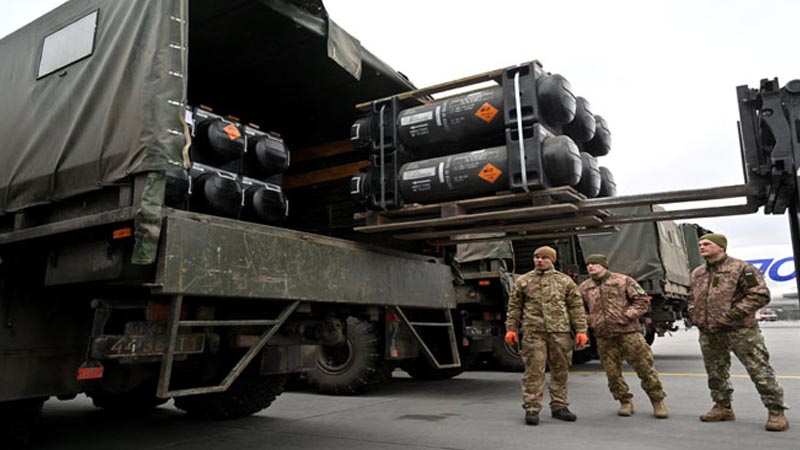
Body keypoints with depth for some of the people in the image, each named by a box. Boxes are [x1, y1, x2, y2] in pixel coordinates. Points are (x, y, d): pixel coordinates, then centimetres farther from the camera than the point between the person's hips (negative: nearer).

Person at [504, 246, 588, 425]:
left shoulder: (565, 281, 11)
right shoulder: (522, 281, 11)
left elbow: (576, 307, 9)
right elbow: (514, 307, 12)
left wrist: (581, 330, 2)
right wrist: (511, 329, 3)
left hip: (560, 332, 1)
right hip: (533, 332, -1)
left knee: (560, 370, 8)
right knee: (534, 371, -3)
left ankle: (559, 406, 21)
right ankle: (531, 408, 3)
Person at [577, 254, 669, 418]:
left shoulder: (623, 280, 2)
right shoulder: (584, 288, 10)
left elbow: (642, 300, 1)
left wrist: (628, 315, -10)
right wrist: (590, 321, 0)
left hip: (628, 331, -3)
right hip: (603, 337, 3)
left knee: (644, 367, 0)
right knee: (613, 372, 5)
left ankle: (658, 401, 15)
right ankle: (625, 402, 22)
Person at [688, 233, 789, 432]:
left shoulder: (741, 268, -7)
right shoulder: (697, 273, 14)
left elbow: (760, 295, -13)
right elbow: (693, 299, 26)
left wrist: (732, 315, -18)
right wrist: (695, 316, 7)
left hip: (740, 330, -6)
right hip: (708, 333, 6)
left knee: (759, 370, -3)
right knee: (716, 372, 13)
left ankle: (776, 411, 6)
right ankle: (723, 407, 26)